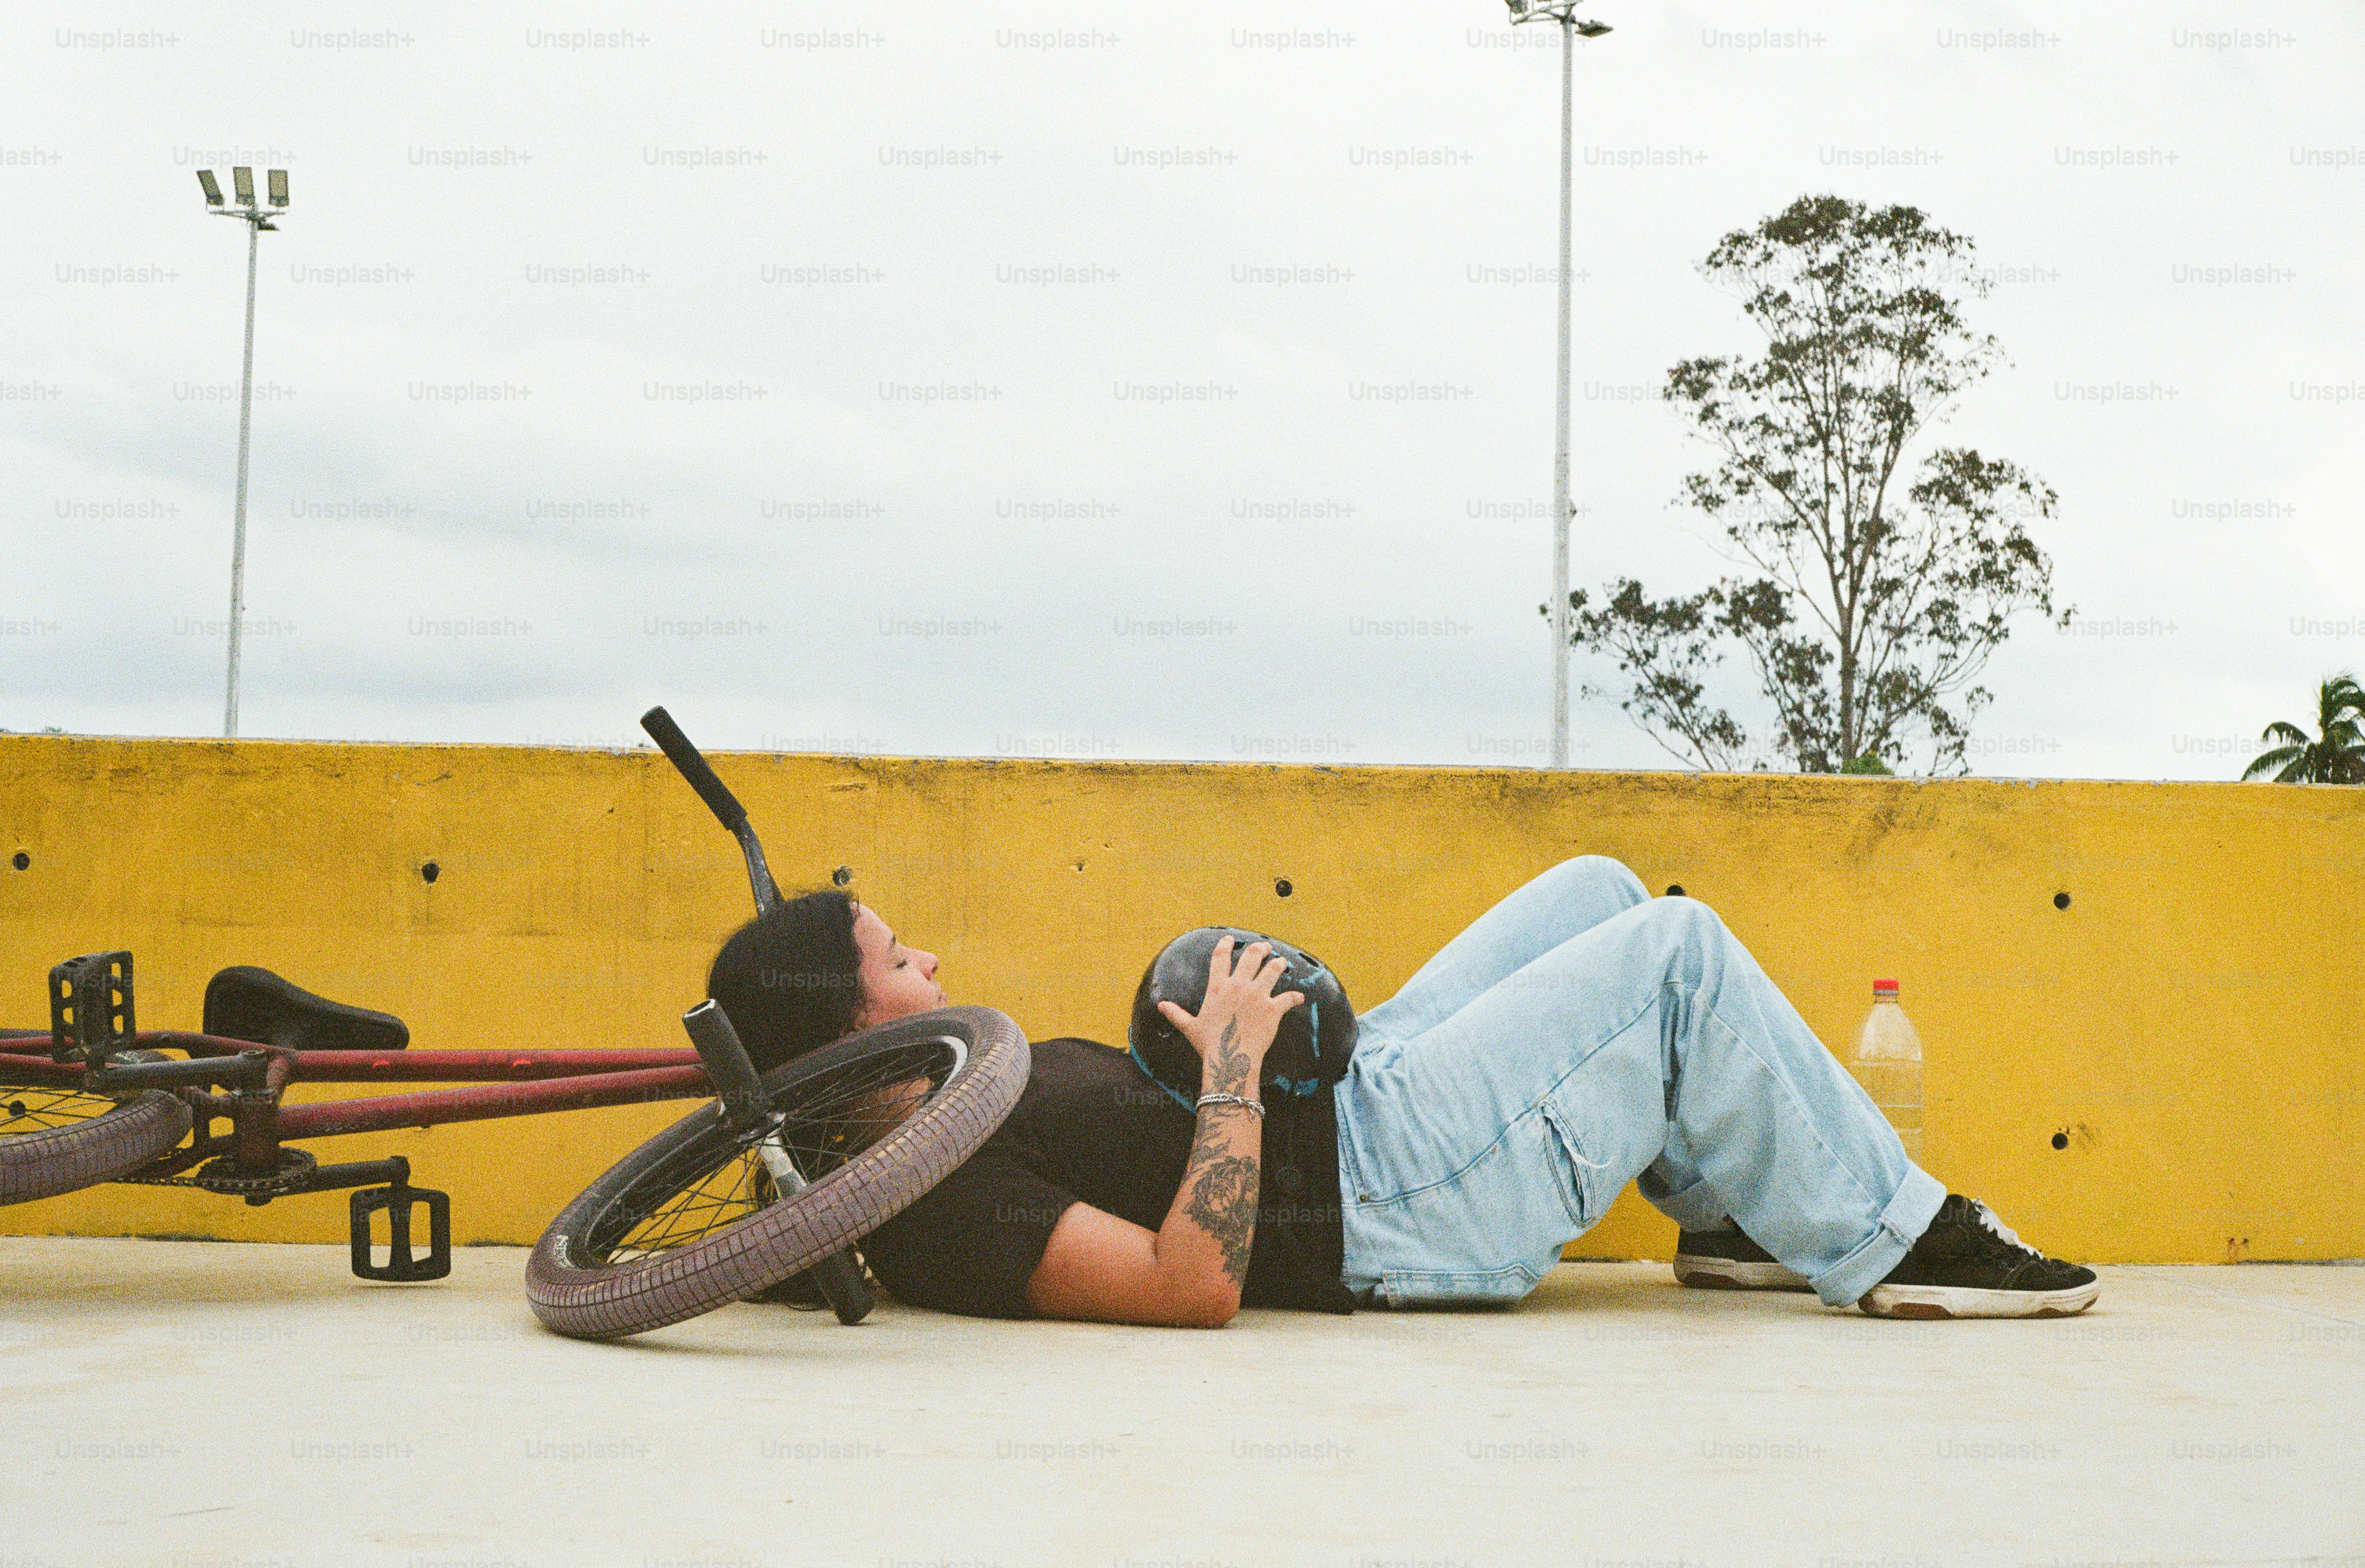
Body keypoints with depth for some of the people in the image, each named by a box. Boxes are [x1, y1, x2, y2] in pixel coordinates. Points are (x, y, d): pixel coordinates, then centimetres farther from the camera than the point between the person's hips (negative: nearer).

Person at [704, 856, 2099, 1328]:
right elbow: (1198, 1286, -33)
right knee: (1681, 953, -9)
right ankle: (1891, 1239, 7)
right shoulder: (941, 1201, -25)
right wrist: (1234, 1064, -25)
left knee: (1602, 891, 15)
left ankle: (1735, 1213, 26)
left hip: (1350, 1096, 11)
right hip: (1385, 1200, -11)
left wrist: (1223, 1044, 4)